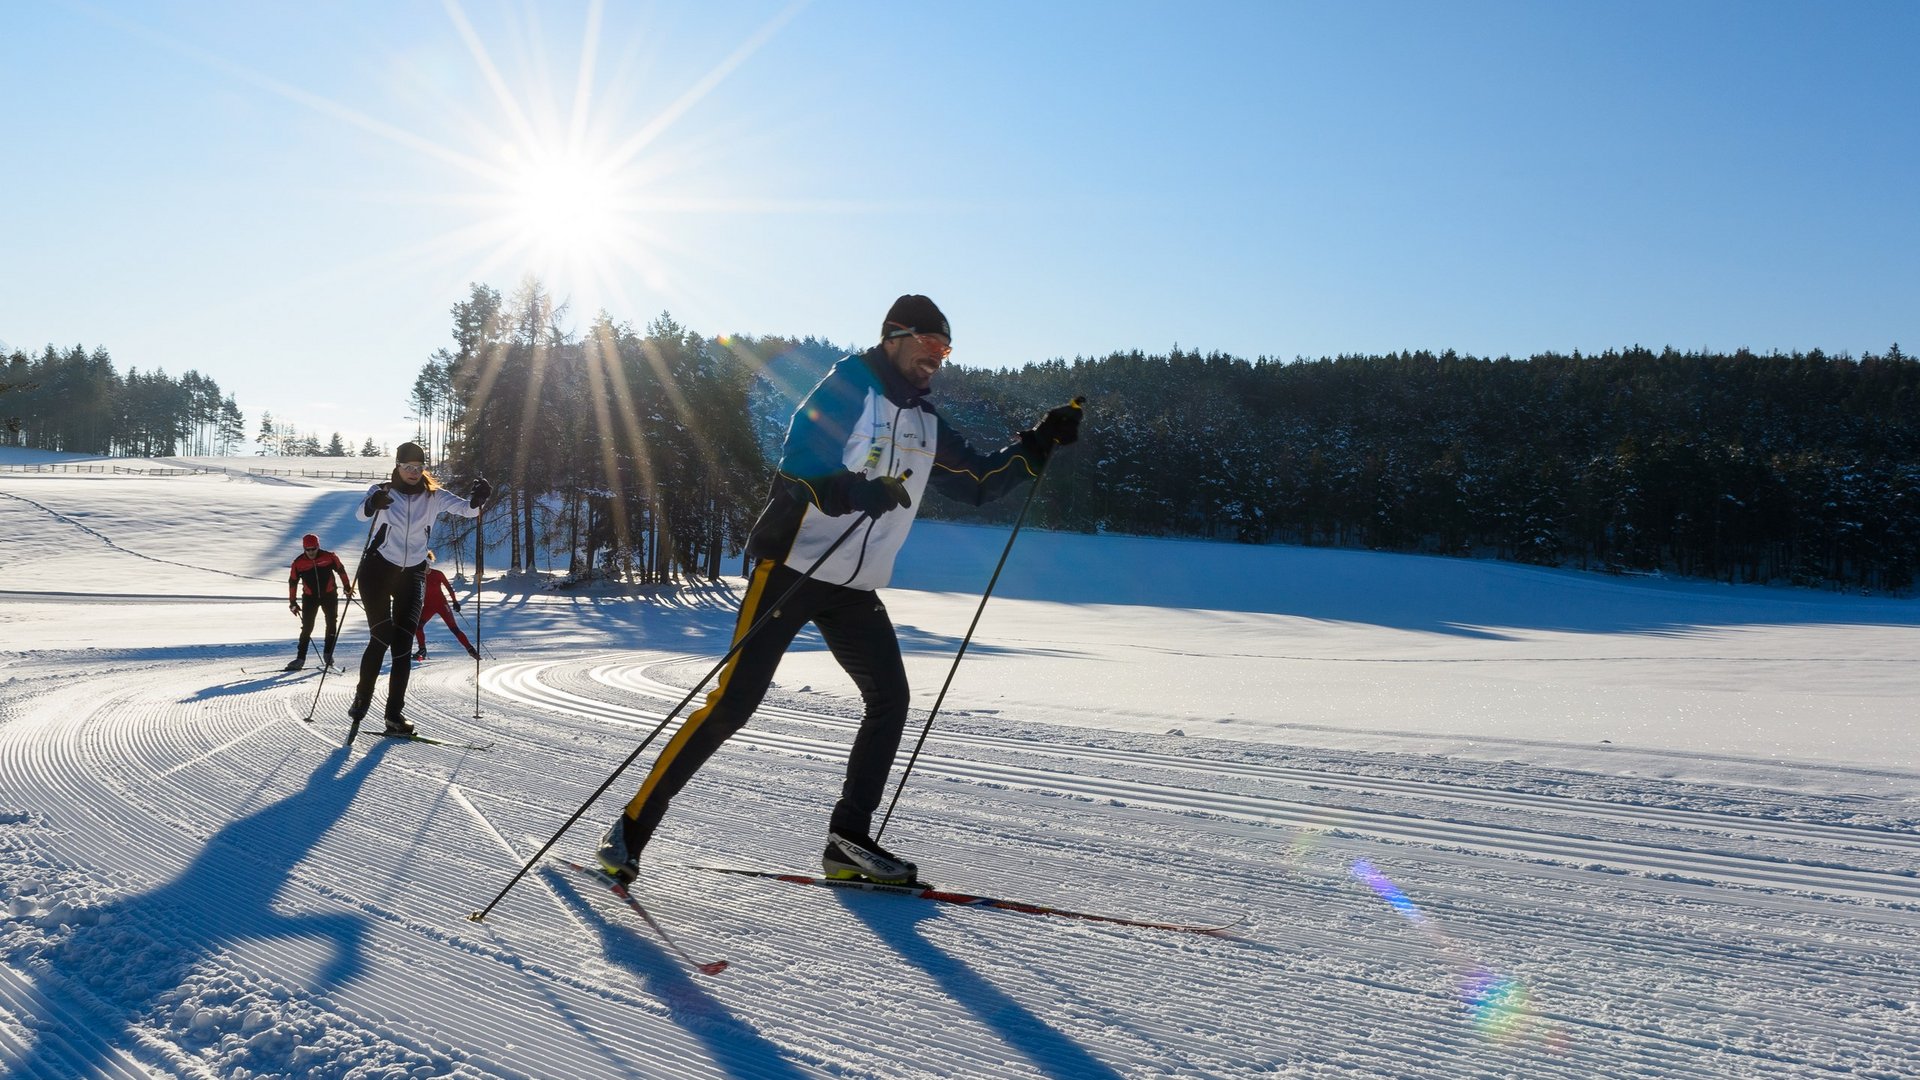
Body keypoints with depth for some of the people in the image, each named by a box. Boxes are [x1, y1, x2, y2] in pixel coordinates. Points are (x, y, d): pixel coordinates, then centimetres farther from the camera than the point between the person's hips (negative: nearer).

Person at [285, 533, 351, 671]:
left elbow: (340, 570, 4)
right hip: (310, 597, 0)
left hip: (329, 595, 0)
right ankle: (301, 658, -2)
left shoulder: (329, 556, -11)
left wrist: (347, 587, 10)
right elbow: (292, 582, 1)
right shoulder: (298, 562, -9)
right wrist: (292, 602, 2)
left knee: (332, 624, 2)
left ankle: (327, 653, 17)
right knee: (307, 627, -6)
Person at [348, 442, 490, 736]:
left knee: (402, 643, -5)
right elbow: (360, 513, -24)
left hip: (412, 574, 2)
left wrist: (477, 499, -36)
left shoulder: (434, 496, 1)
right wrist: (373, 505, -48)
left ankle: (395, 713, -4)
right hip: (378, 569, -2)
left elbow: (465, 508, -13)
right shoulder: (383, 491, -5)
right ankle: (362, 698, 13)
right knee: (381, 637, -8)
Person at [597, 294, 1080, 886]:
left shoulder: (926, 424, 14)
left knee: (889, 699, 2)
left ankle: (848, 840, 11)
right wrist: (862, 492, -33)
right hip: (791, 568, -7)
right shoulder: (848, 387, -8)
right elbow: (796, 470, -17)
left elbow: (979, 482, 21)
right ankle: (634, 824, -1)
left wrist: (1038, 442, 11)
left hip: (855, 590, 8)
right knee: (733, 702, -11)